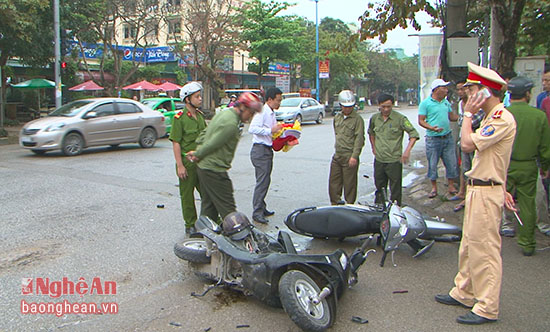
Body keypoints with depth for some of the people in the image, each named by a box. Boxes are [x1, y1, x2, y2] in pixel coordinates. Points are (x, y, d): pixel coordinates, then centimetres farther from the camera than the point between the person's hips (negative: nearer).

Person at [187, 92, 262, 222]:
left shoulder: (223, 113, 11)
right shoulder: (231, 124, -22)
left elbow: (205, 133, 16)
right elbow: (213, 144, -20)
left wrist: (197, 151, 10)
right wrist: (198, 155, -6)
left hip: (202, 167, 10)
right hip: (214, 170, -10)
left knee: (208, 205, 18)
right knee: (227, 208, -4)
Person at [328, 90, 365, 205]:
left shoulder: (358, 119, -7)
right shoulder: (337, 117, 13)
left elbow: (359, 138, -13)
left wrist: (354, 156, -19)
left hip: (349, 157, -6)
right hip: (337, 156, 6)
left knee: (349, 183, 1)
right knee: (333, 182, 10)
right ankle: (335, 205, 22)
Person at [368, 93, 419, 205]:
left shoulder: (400, 118, -9)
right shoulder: (374, 118, 5)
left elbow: (414, 134, -9)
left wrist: (407, 150, -20)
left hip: (394, 161, -5)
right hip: (379, 160, 5)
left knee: (395, 190, 1)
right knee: (379, 188, 16)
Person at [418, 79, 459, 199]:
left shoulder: (446, 102, 11)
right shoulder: (425, 103, -7)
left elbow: (451, 116, 19)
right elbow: (421, 121, -10)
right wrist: (431, 128, -25)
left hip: (448, 137, 5)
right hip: (433, 139, -5)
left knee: (452, 163, 7)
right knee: (432, 164, 4)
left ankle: (451, 186, 20)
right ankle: (434, 188, 19)